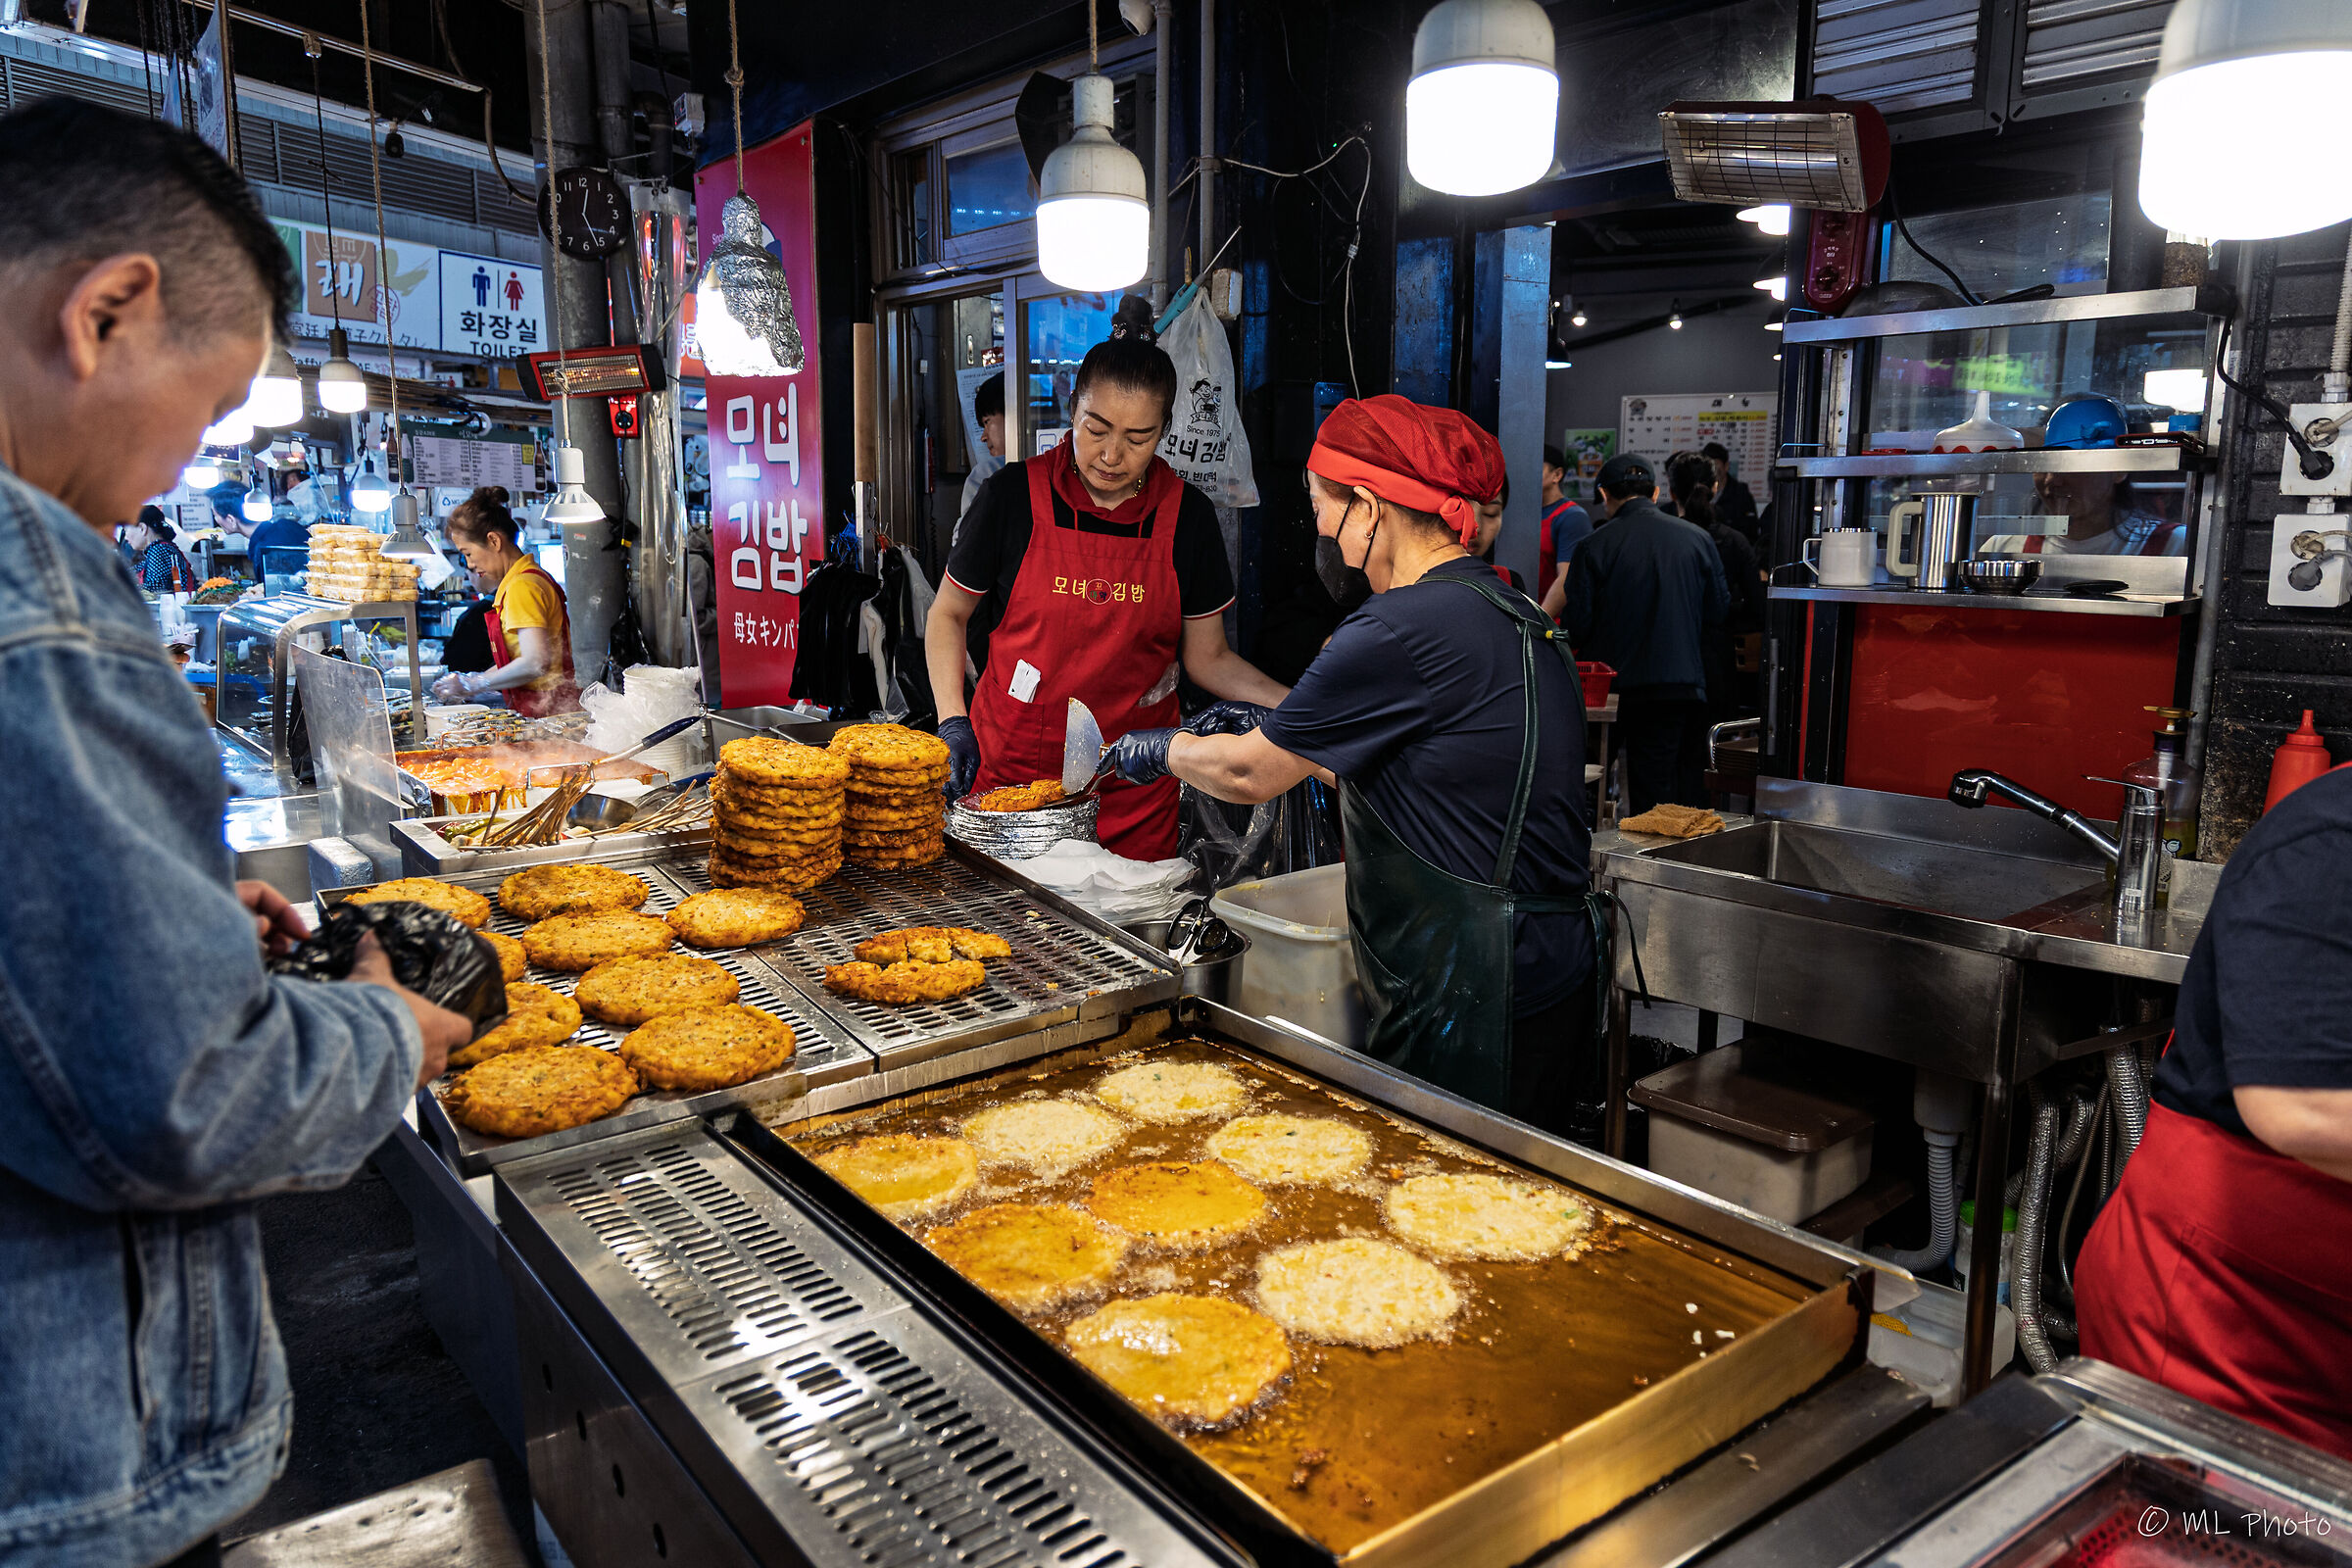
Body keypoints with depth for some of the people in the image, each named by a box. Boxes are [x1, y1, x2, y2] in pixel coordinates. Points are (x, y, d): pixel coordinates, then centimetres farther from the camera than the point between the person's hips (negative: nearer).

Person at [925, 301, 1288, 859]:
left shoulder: (1187, 516, -1)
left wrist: (1294, 704, -8)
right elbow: (948, 615, 7)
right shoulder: (1015, 495, -5)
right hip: (1011, 767, -1)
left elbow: (1206, 658, 7)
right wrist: (953, 721, -6)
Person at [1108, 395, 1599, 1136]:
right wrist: (1271, 732, 24)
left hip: (1477, 1007, -10)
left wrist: (1161, 749, 11)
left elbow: (1250, 774, -9)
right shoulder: (1510, 609, 10)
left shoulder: (1404, 630, -20)